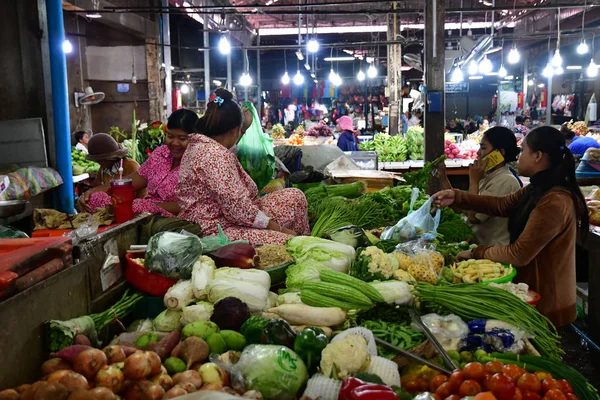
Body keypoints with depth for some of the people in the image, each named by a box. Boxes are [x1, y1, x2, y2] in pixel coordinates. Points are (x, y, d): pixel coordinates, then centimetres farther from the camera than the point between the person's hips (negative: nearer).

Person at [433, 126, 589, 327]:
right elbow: (502, 204, 6)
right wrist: (457, 197, -5)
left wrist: (477, 253, -12)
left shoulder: (554, 203, -29)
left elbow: (519, 255, -26)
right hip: (535, 292, 9)